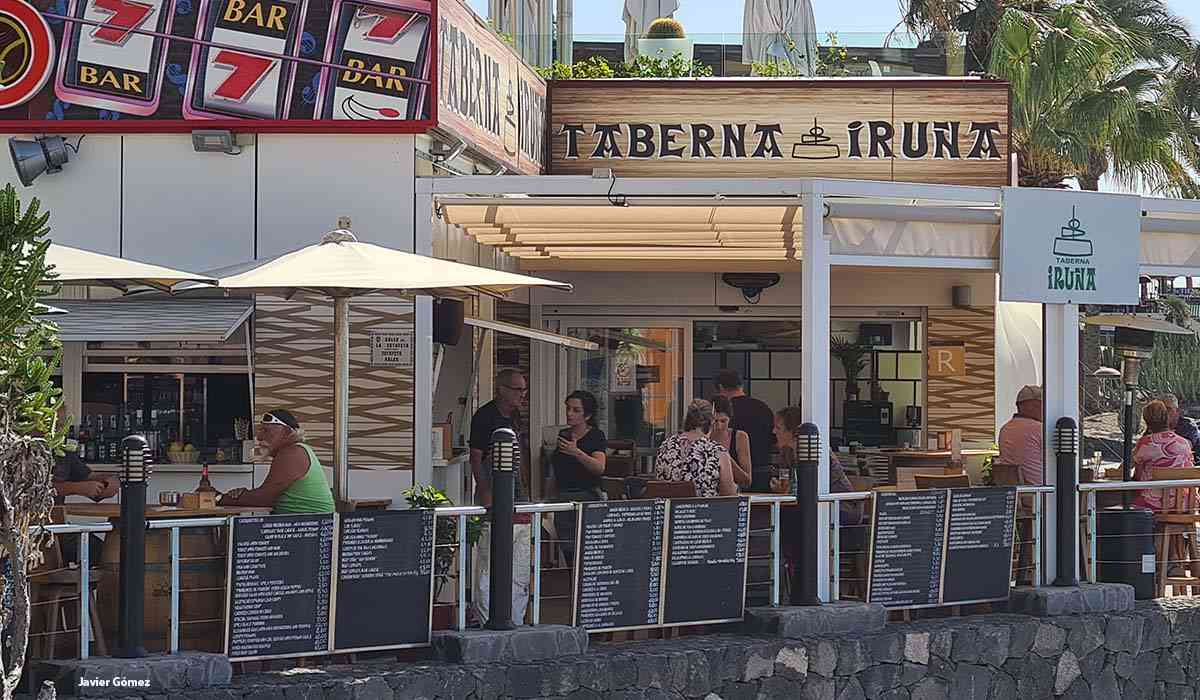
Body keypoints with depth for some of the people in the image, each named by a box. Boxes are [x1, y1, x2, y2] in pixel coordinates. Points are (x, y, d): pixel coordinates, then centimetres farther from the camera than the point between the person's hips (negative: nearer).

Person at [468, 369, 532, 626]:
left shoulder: (515, 416, 13)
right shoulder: (484, 416, -10)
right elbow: (475, 458, -13)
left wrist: (526, 493, 15)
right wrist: (486, 496, -20)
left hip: (518, 499, 8)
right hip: (494, 500, -8)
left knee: (521, 569, 9)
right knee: (489, 566, -6)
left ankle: (516, 624, 15)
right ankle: (487, 624, -1)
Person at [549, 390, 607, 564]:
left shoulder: (596, 436, -3)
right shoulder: (562, 435, 15)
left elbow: (599, 467, -19)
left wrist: (577, 453, -31)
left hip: (588, 498, -6)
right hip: (562, 500, 6)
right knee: (568, 553, 3)